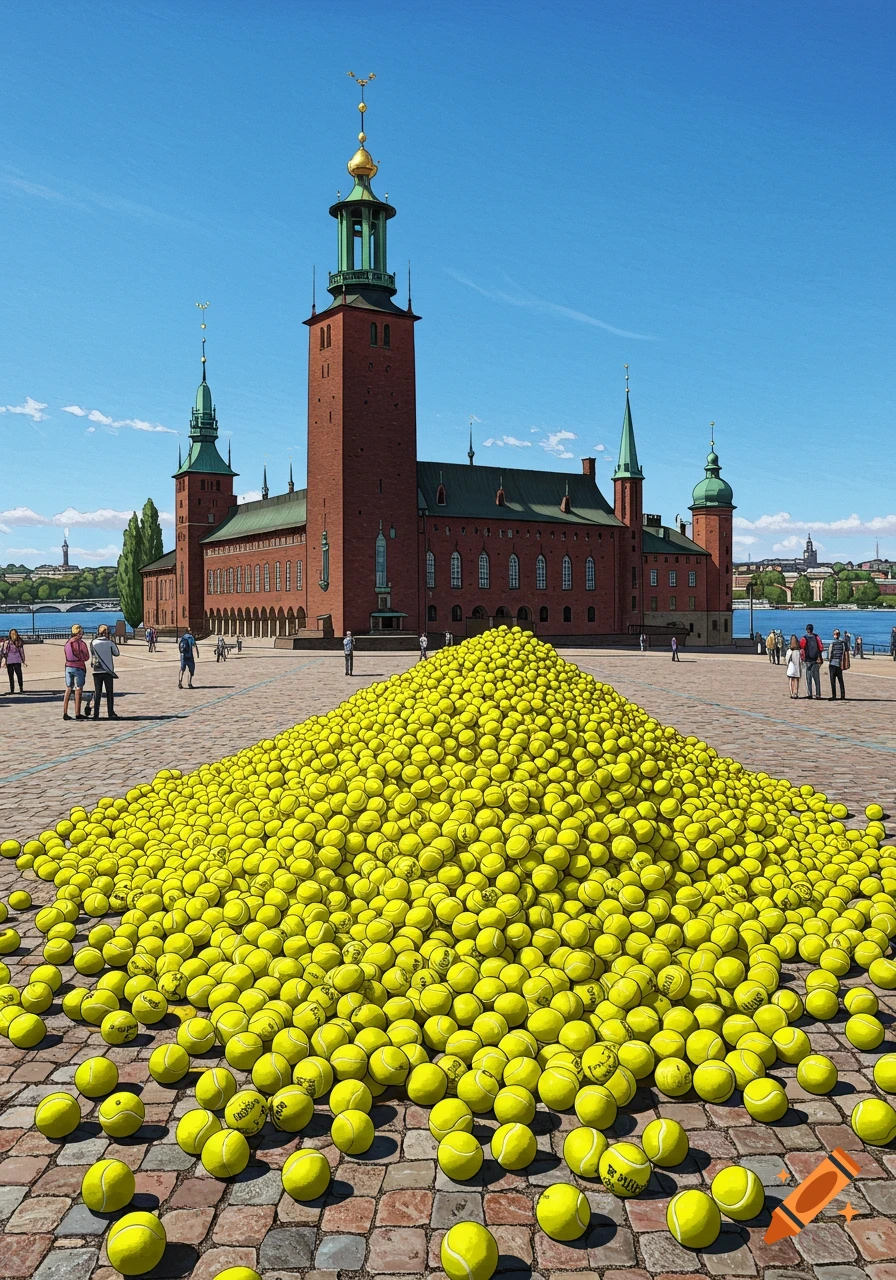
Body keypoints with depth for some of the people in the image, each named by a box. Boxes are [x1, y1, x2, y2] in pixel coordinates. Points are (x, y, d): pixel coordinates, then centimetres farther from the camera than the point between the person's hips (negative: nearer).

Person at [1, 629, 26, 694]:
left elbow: (22, 652, 15)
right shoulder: (7, 642, -4)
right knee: (11, 676, 4)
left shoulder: (19, 642, 5)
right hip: (9, 661, -1)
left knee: (19, 675, -8)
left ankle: (21, 689, 7)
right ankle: (12, 690, 12)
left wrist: (23, 661, 17)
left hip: (17, 661, 1)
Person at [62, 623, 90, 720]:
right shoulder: (81, 643, -11)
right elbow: (86, 657, -5)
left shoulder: (67, 643, 8)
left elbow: (67, 656, 13)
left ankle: (65, 713, 9)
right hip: (79, 668, -6)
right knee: (78, 691, 0)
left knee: (68, 690, 10)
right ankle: (77, 714, 2)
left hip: (68, 667, 6)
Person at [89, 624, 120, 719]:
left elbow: (92, 655, 5)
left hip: (97, 671, 2)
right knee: (109, 693, 5)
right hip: (108, 671, -2)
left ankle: (96, 714, 3)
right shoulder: (109, 643, -5)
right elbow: (116, 653, 8)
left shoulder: (93, 643, 1)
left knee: (97, 693, 7)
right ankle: (110, 713, 3)